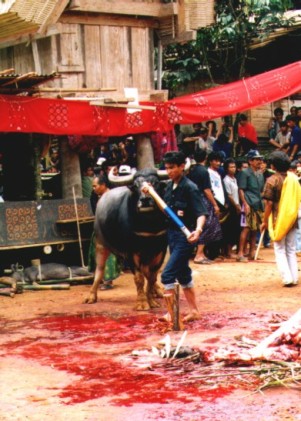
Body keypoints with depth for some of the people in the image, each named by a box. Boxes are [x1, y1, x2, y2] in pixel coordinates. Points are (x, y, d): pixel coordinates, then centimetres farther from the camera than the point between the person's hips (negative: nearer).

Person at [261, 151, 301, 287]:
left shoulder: (272, 180, -13)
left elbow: (269, 203, -14)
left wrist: (265, 221, -6)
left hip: (279, 219, -4)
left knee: (280, 251, 4)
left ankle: (287, 278, -4)